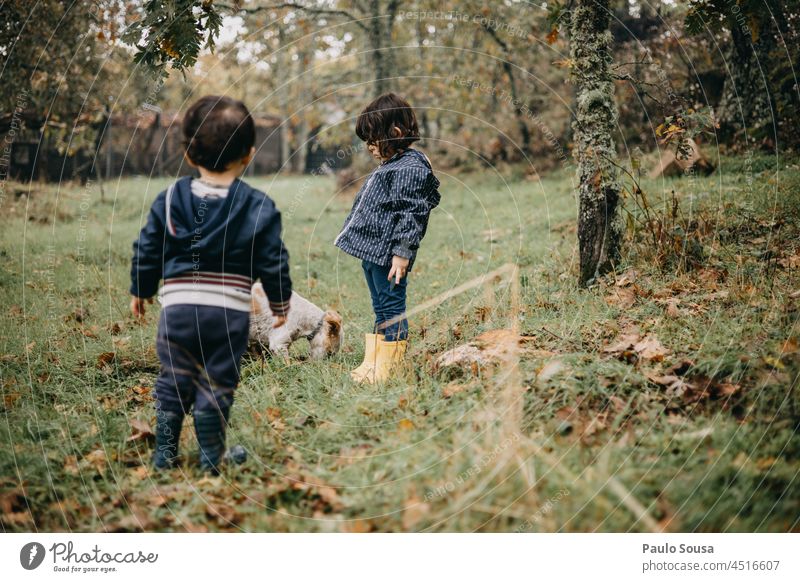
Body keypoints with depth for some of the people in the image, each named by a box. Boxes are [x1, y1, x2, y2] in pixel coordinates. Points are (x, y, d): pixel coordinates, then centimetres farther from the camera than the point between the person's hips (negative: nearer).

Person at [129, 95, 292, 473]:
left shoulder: (169, 200, 0)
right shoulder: (258, 208, -5)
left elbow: (147, 251, 6)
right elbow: (273, 261, -1)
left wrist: (141, 290, 22)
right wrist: (280, 303, 14)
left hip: (178, 308, 2)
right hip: (229, 314, -1)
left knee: (173, 382, 14)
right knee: (216, 385, 8)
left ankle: (164, 454, 19)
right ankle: (211, 458, 17)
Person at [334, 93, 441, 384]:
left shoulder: (411, 169, -15)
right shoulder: (389, 166, 16)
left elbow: (411, 215, -19)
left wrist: (402, 253, -22)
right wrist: (355, 234, 27)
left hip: (388, 256, -10)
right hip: (372, 252, 10)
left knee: (391, 307, -3)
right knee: (381, 309, 15)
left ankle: (390, 366, 3)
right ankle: (373, 362, 22)